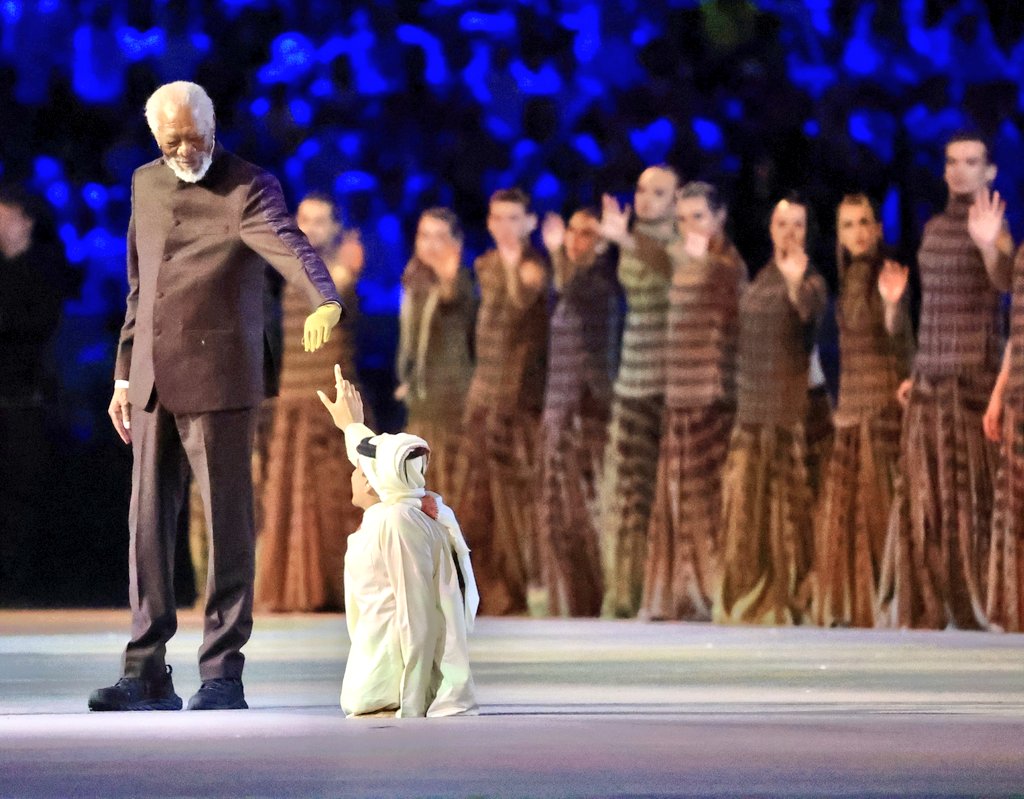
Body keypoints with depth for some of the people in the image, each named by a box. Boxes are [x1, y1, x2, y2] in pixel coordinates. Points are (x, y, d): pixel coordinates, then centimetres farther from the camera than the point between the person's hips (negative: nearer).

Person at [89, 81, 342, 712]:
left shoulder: (249, 188, -7)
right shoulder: (146, 185, 13)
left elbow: (289, 246, -26)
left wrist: (326, 303, -46)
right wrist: (124, 375, 17)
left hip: (219, 381, -6)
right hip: (153, 384, 6)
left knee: (228, 524, -2)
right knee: (148, 524, 5)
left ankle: (224, 675, 2)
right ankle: (148, 673, 9)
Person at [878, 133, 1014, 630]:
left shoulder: (991, 225, -6)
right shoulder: (936, 228, 15)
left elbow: (1005, 282, -27)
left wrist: (989, 247, -47)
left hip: (973, 371, -7)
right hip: (930, 377, 7)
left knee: (972, 490, -6)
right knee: (923, 493, 7)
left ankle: (975, 606, -3)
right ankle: (924, 606, 12)